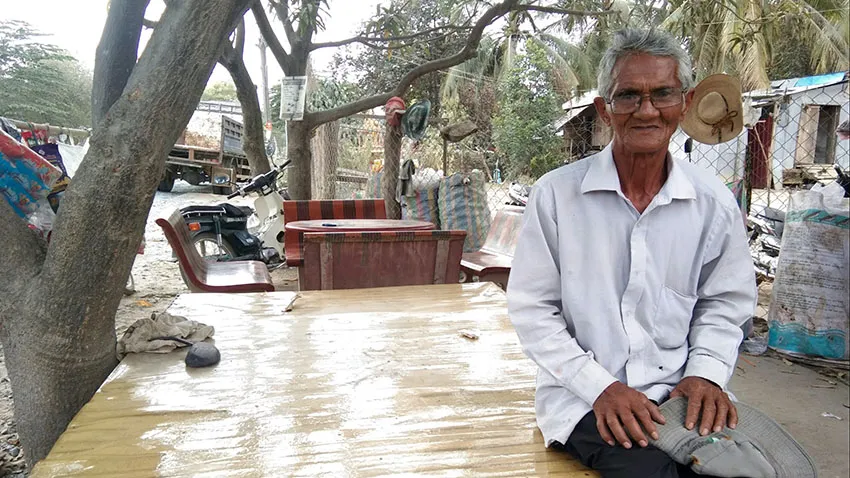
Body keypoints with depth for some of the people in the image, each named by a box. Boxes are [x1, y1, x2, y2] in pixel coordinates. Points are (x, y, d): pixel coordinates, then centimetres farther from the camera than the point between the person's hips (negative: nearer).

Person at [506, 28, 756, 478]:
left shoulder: (714, 202, 2)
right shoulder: (555, 195, -7)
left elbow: (725, 303, 14)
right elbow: (532, 308, -5)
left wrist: (706, 372, -4)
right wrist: (599, 386, -13)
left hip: (678, 391, 4)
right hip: (584, 396, -3)